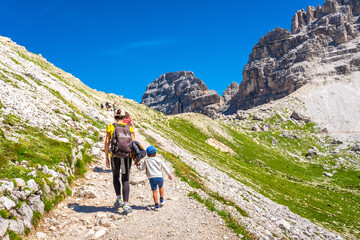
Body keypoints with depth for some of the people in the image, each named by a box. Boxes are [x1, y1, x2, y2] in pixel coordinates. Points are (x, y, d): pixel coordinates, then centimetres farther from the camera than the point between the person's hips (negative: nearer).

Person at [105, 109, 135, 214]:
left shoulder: (111, 127, 3)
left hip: (115, 156, -1)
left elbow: (107, 143, -1)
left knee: (116, 176, 23)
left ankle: (118, 198, 11)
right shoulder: (129, 127, 7)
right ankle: (126, 205, -3)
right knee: (125, 180, 5)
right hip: (127, 156, 1)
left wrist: (106, 158, 4)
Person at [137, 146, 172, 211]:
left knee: (154, 191, -1)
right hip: (159, 177, 2)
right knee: (161, 187, 28)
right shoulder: (159, 160, 10)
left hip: (152, 178, -1)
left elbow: (141, 168, 14)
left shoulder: (146, 161, 8)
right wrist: (169, 174, 23)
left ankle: (156, 205, -8)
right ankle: (161, 200, 29)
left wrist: (139, 165, 36)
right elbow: (165, 167, 13)